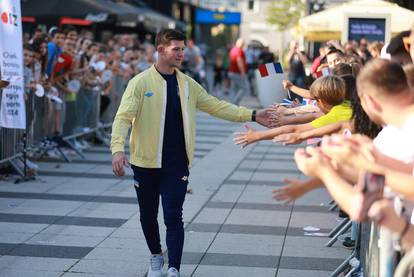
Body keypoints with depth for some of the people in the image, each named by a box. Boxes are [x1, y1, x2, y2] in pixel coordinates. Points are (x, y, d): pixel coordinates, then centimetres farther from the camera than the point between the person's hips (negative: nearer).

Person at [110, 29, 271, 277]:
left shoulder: (188, 84, 7)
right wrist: (118, 149, -30)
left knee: (174, 217, -7)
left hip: (177, 163, 1)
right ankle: (156, 256, 38)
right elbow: (124, 117, -14)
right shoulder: (141, 82, -7)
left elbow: (216, 106, 10)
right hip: (146, 162, -1)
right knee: (148, 215, 13)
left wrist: (252, 115, 3)